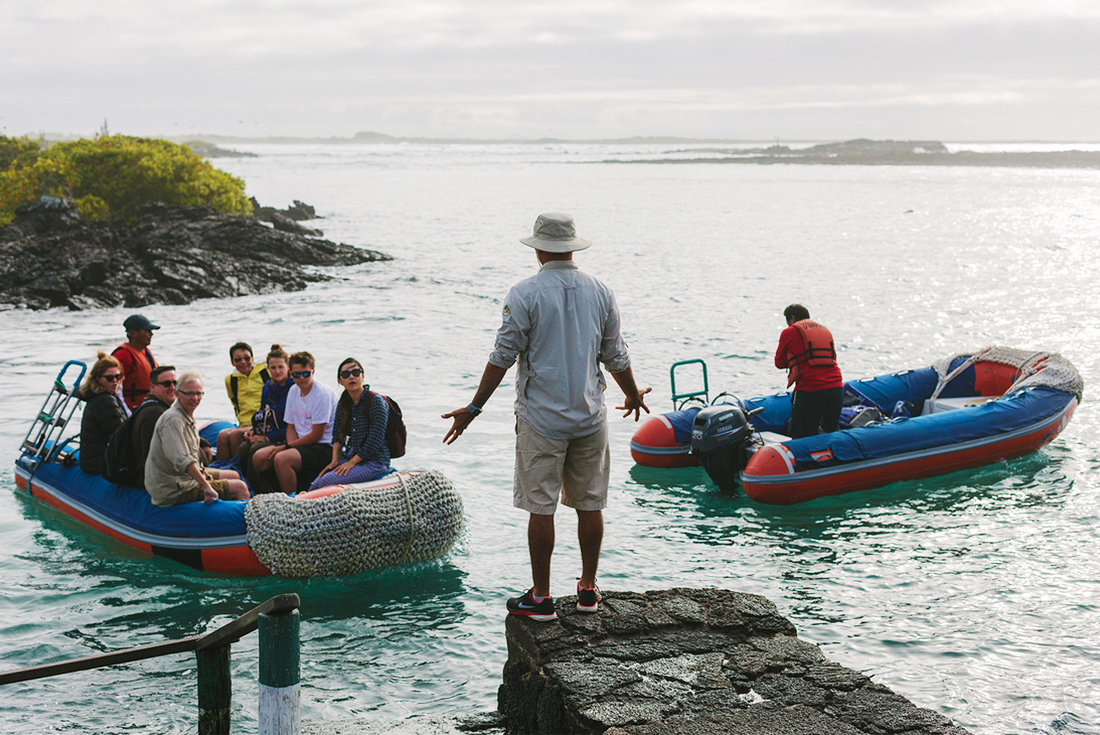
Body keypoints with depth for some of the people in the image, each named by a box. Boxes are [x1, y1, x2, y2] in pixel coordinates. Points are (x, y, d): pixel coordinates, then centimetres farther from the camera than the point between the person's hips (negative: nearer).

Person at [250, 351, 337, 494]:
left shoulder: (323, 394, -16)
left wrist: (286, 447, -11)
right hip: (300, 443, 9)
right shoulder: (293, 390, 10)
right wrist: (289, 445, -7)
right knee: (259, 457, -7)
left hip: (324, 447, -9)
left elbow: (316, 435, -16)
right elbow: (291, 427, 15)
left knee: (281, 459, -31)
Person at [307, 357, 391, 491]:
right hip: (349, 457, 6)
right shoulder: (343, 403, 10)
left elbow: (375, 441, -16)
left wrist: (352, 462, -16)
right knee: (316, 483, -18)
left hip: (374, 461, -6)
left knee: (325, 482, -25)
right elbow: (337, 436, 13)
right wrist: (334, 461, -3)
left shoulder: (376, 401, -12)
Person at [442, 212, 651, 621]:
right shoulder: (600, 293, 4)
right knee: (590, 504, 12)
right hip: (590, 418, 4)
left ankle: (540, 598, 8)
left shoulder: (525, 295, -10)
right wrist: (633, 396, 28)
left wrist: (474, 408, 0)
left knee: (541, 508, 2)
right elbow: (616, 358, 11)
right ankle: (588, 590, 21)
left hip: (541, 419, -4)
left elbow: (503, 357, -9)